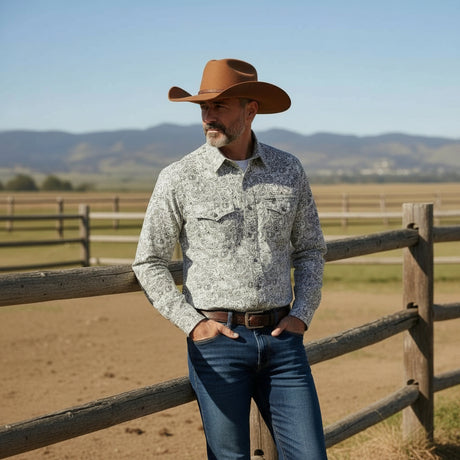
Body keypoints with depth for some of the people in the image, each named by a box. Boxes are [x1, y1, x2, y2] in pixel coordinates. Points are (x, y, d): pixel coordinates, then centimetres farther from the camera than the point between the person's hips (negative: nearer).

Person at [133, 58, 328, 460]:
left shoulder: (289, 171, 5)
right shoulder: (179, 179, -4)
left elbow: (311, 250, 14)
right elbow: (149, 263, 1)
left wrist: (301, 315, 1)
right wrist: (191, 323, -8)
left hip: (281, 339, 3)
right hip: (218, 341, -2)